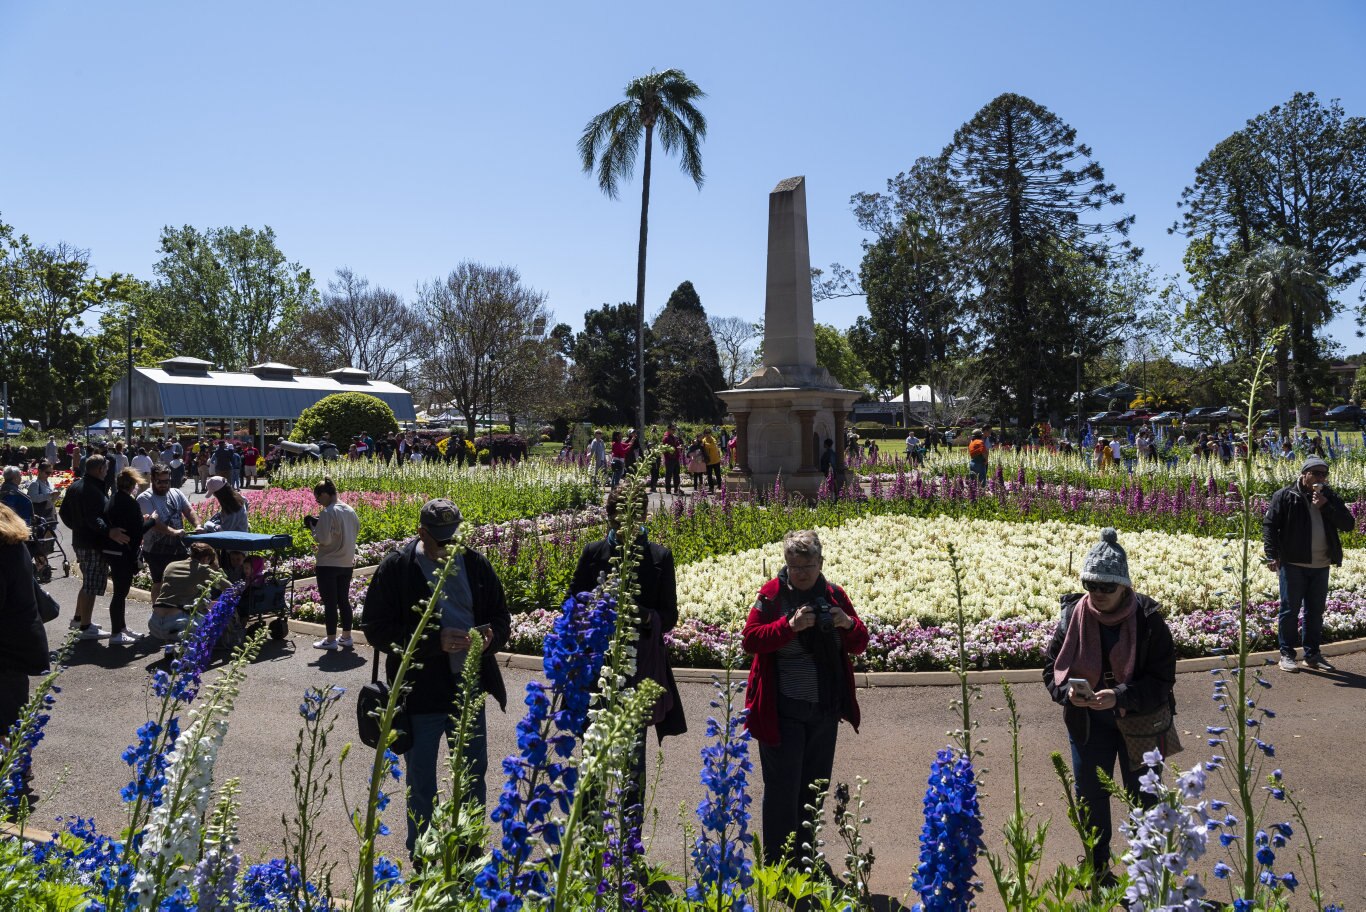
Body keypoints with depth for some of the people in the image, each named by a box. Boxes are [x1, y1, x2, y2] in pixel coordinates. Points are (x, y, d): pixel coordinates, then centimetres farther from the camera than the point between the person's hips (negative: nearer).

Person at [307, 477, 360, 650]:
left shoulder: (328, 513, -17)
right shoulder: (349, 510, 5)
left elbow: (324, 539, -21)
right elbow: (356, 530, 15)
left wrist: (313, 527, -4)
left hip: (328, 564, -7)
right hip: (347, 563, 7)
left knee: (329, 602, 2)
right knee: (344, 600, 15)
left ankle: (331, 639, 9)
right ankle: (346, 637, 21)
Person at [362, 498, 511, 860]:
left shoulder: (475, 564, 2)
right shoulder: (396, 568, -10)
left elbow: (501, 616, 10)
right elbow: (376, 628, -14)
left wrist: (491, 636, -15)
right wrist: (435, 641, -24)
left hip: (470, 691, 4)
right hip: (421, 693, -4)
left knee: (474, 775, 18)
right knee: (421, 785, 12)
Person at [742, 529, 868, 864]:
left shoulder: (834, 595, 5)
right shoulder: (772, 594, -7)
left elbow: (859, 645, 9)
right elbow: (750, 639, -15)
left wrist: (850, 625, -13)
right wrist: (790, 625, -27)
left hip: (825, 710, 5)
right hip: (783, 711, -5)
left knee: (814, 786, 16)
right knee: (783, 788, 0)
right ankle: (776, 862, 13)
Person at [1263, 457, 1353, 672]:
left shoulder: (1330, 497, 10)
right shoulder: (1286, 496, -3)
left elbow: (1348, 524, 1)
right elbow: (1269, 524, -6)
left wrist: (1325, 506, -12)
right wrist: (1272, 554, -15)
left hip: (1321, 566, 5)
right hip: (1293, 564, -4)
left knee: (1315, 612, 12)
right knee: (1290, 610, 0)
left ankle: (1313, 654, 22)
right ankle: (1287, 654, 8)